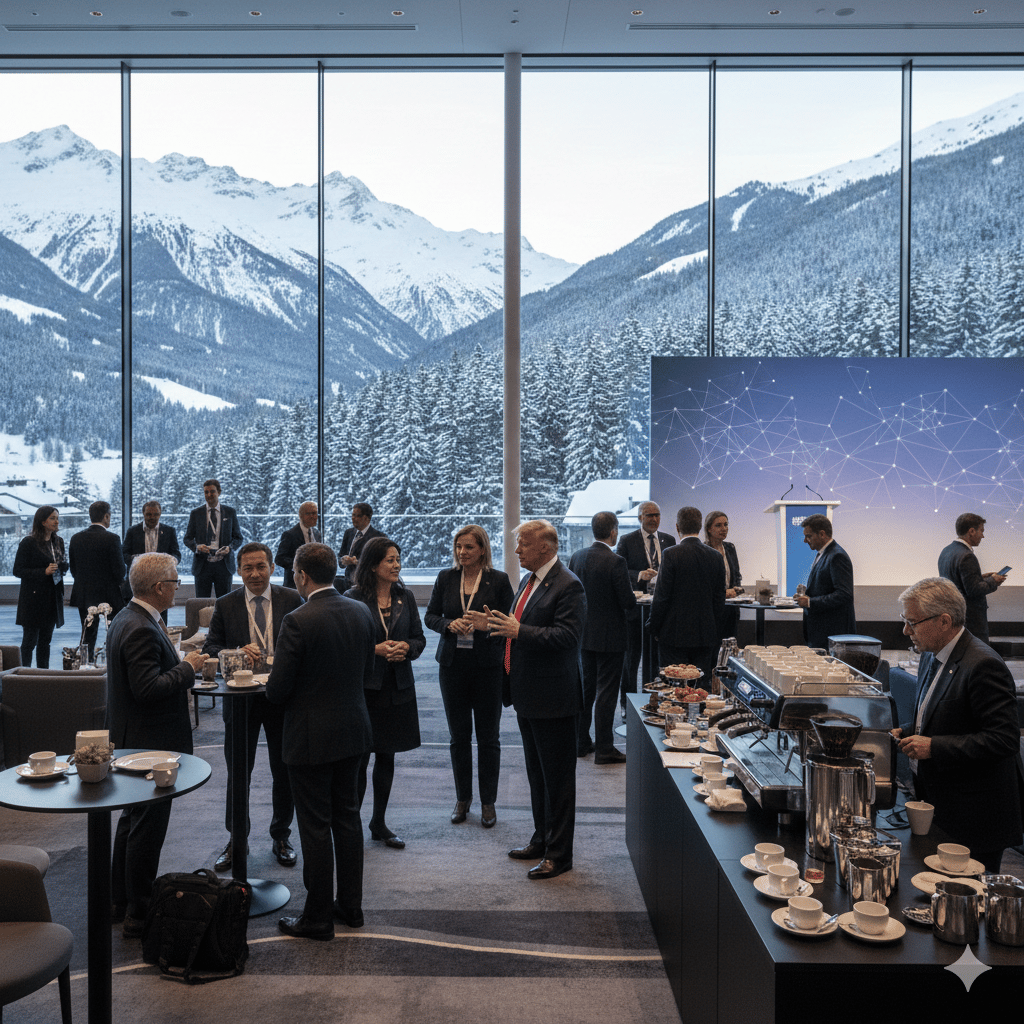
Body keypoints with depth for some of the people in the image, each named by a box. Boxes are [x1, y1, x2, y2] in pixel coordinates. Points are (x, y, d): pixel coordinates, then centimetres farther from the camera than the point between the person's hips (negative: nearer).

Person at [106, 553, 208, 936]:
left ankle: (122, 901, 35)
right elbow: (148, 689, -29)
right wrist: (187, 667, -17)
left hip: (133, 740, 11)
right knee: (147, 828, 0)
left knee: (133, 819, 21)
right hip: (150, 742, -11)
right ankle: (138, 913, 11)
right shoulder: (141, 629, -24)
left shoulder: (127, 618, 8)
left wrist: (180, 664, 10)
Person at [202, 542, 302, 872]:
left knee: (284, 772, 10)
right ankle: (235, 841, 27)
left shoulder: (291, 600, -1)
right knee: (237, 773, 9)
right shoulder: (225, 605, 0)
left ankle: (280, 837, 29)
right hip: (241, 700, 0)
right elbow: (210, 648, 2)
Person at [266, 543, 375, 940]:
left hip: (311, 737, -6)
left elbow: (277, 689, -16)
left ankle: (317, 917, 16)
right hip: (353, 729, 7)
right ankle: (350, 905, 29)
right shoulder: (361, 612, 0)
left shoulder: (298, 621, -20)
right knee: (347, 817, 17)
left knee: (315, 826, 4)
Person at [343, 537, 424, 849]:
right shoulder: (353, 598, -9)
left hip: (397, 688, 5)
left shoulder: (405, 596, 6)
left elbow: (419, 638, 10)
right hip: (364, 686, -5)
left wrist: (406, 647, -10)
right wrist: (375, 649, -19)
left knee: (386, 756, 13)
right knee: (358, 759, -2)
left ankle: (379, 823, 25)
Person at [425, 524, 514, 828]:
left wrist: (488, 625, -21)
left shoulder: (498, 580, -4)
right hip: (453, 664, 2)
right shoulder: (445, 578, 4)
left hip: (488, 666, -2)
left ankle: (488, 802, 19)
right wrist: (449, 624, -12)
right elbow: (430, 616, 8)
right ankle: (462, 798, 25)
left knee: (488, 737, 6)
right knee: (458, 735, 10)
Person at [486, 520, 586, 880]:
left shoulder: (567, 586, -17)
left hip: (552, 699, -10)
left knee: (557, 778, 3)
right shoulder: (529, 580, 13)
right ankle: (542, 840, 35)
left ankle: (558, 853, 15)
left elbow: (568, 636, -26)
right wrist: (503, 624, 4)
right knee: (537, 775, 21)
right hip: (528, 697, 10)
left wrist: (518, 631, -28)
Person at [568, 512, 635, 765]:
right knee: (606, 693, 1)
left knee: (585, 689, 17)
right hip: (609, 637, -6)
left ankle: (581, 743, 25)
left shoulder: (576, 557, 0)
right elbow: (628, 601, -18)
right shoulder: (615, 561, -19)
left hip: (584, 634, 6)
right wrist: (629, 605, 5)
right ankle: (604, 750, 7)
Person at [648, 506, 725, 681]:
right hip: (707, 637, 5)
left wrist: (655, 629, 1)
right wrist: (715, 633, 17)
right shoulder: (715, 556, 4)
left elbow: (661, 596, -11)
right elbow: (720, 599, 9)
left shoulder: (671, 554, -11)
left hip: (675, 635, -5)